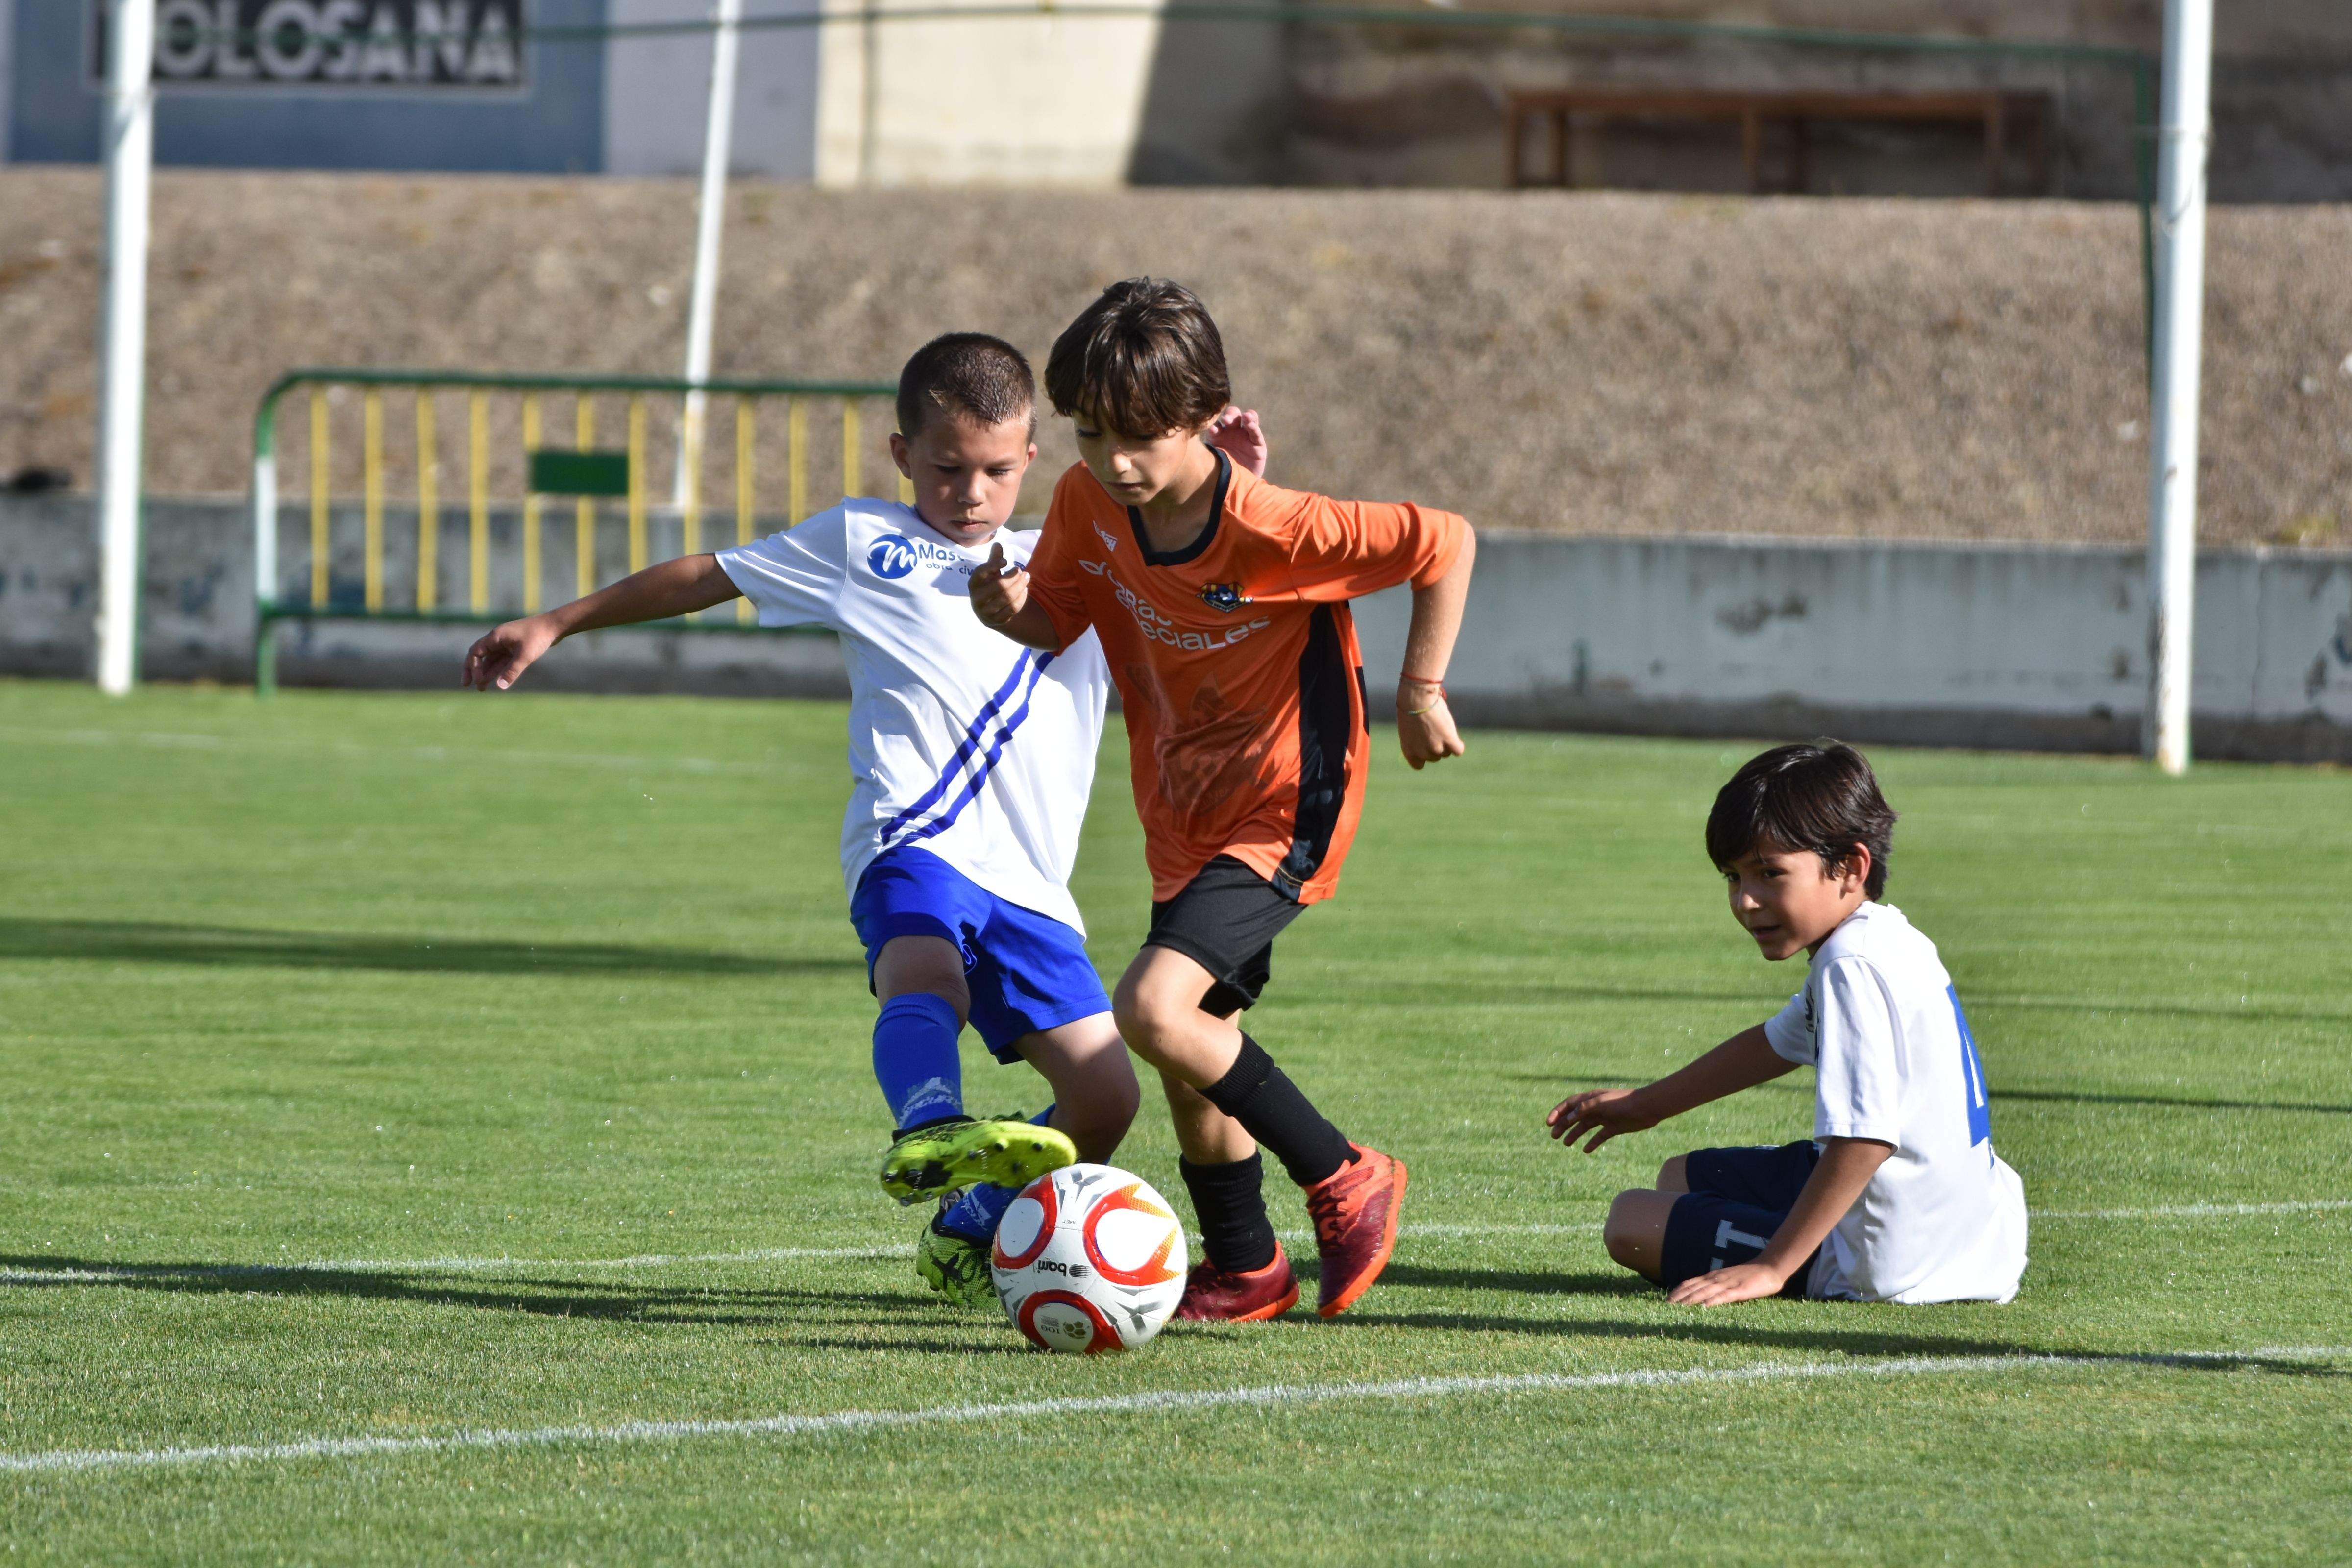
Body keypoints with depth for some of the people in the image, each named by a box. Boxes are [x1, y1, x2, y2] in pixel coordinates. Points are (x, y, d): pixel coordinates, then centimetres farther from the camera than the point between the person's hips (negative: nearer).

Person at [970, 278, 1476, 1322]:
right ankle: (1244, 1272, 34)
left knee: (1155, 1008, -23)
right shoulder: (1090, 505, -7)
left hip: (1283, 812, -7)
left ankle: (1344, 1181, -6)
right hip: (1186, 816, 7)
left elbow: (1445, 542, -17)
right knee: (1195, 1046, 13)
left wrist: (1420, 691, -13)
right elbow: (1057, 619, 7)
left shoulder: (1273, 531, -26)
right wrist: (1013, 608, -17)